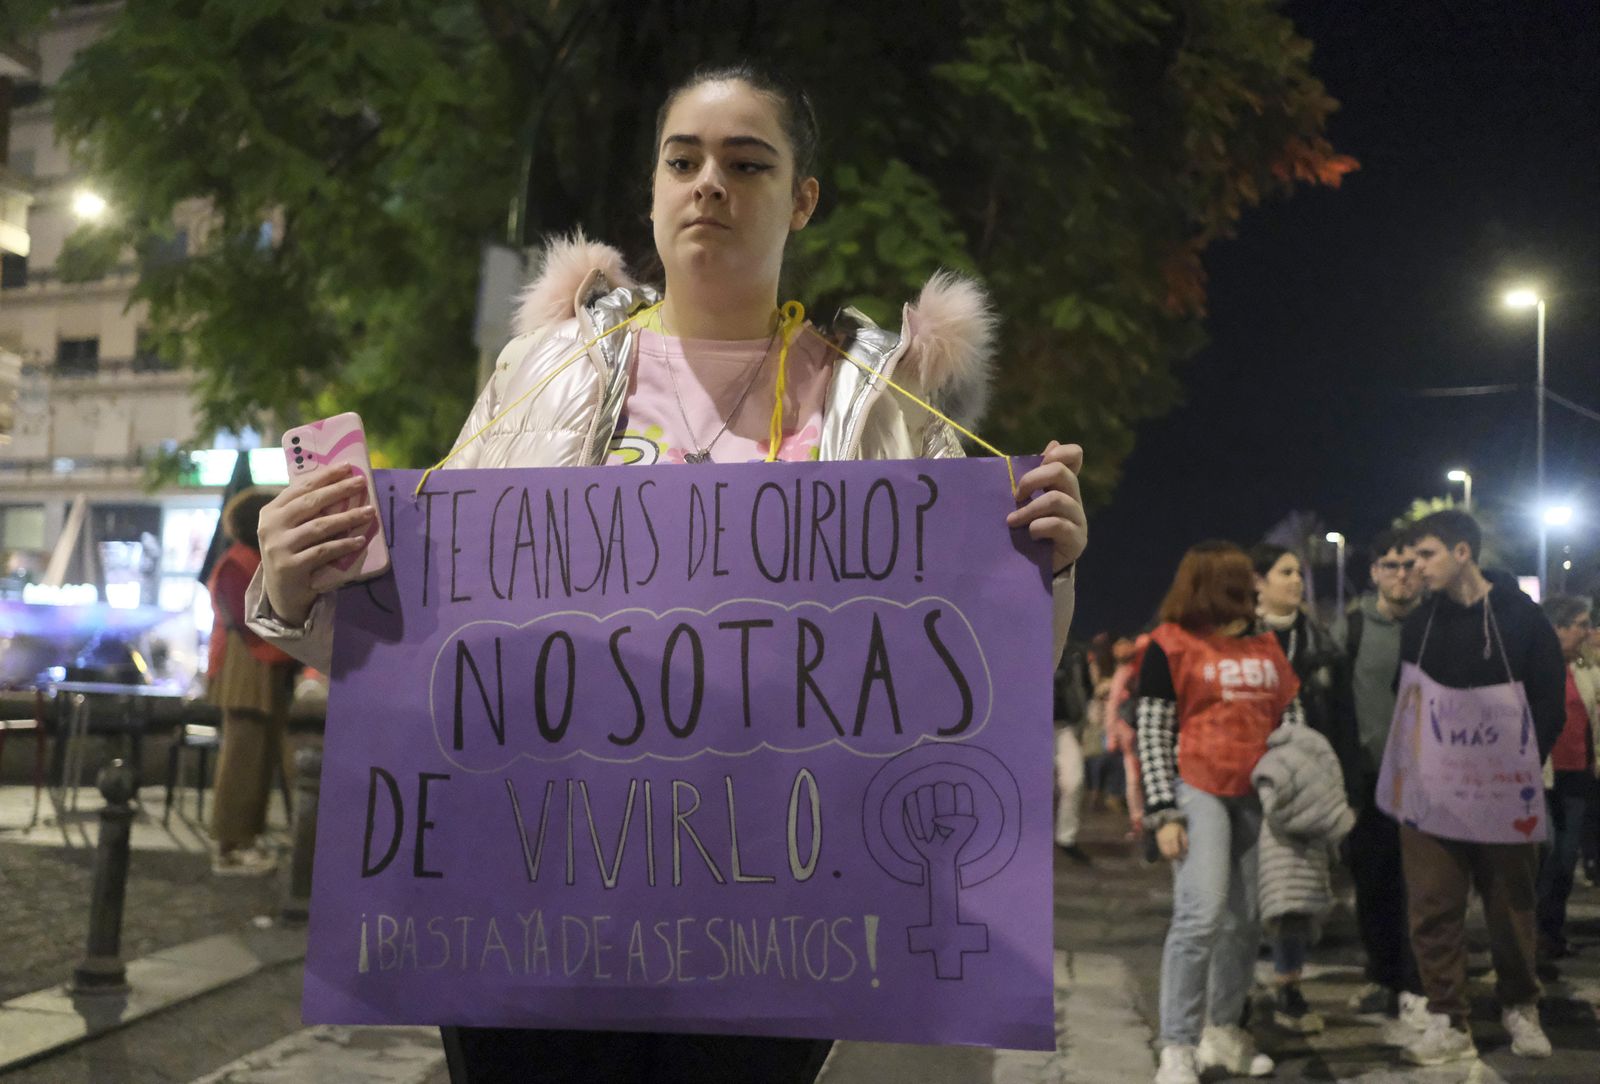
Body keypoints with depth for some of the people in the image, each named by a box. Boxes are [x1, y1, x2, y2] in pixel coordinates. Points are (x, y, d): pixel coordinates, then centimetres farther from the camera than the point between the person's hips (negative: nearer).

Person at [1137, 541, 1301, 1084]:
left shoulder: (1265, 646, 13)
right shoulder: (1171, 645, -4)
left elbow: (1291, 717, 17)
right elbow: (1152, 735, -7)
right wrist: (1164, 812, -13)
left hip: (1257, 795, 6)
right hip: (1198, 790, -6)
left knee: (1245, 921, 7)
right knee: (1201, 915, -15)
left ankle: (1222, 1032, 22)